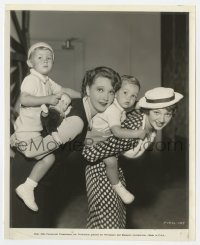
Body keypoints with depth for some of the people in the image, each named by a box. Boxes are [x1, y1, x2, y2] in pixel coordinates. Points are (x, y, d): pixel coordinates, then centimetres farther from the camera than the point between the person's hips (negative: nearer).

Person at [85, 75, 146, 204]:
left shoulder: (121, 108, -1)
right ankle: (117, 186, -1)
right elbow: (117, 131, -40)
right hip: (96, 137, -10)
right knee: (111, 160, -21)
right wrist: (137, 133, -38)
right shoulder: (113, 110, -31)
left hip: (107, 136, 10)